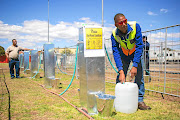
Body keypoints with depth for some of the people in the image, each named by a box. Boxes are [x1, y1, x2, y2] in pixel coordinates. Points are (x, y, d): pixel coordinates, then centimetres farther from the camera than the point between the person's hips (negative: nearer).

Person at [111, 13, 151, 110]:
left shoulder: (135, 26, -30)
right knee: (120, 78, -5)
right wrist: (121, 71, -33)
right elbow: (116, 52, -23)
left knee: (139, 76, -8)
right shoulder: (114, 34, -25)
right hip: (123, 54, 1)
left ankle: (139, 101, 4)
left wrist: (135, 66, -33)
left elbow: (139, 46, -28)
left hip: (136, 53, -1)